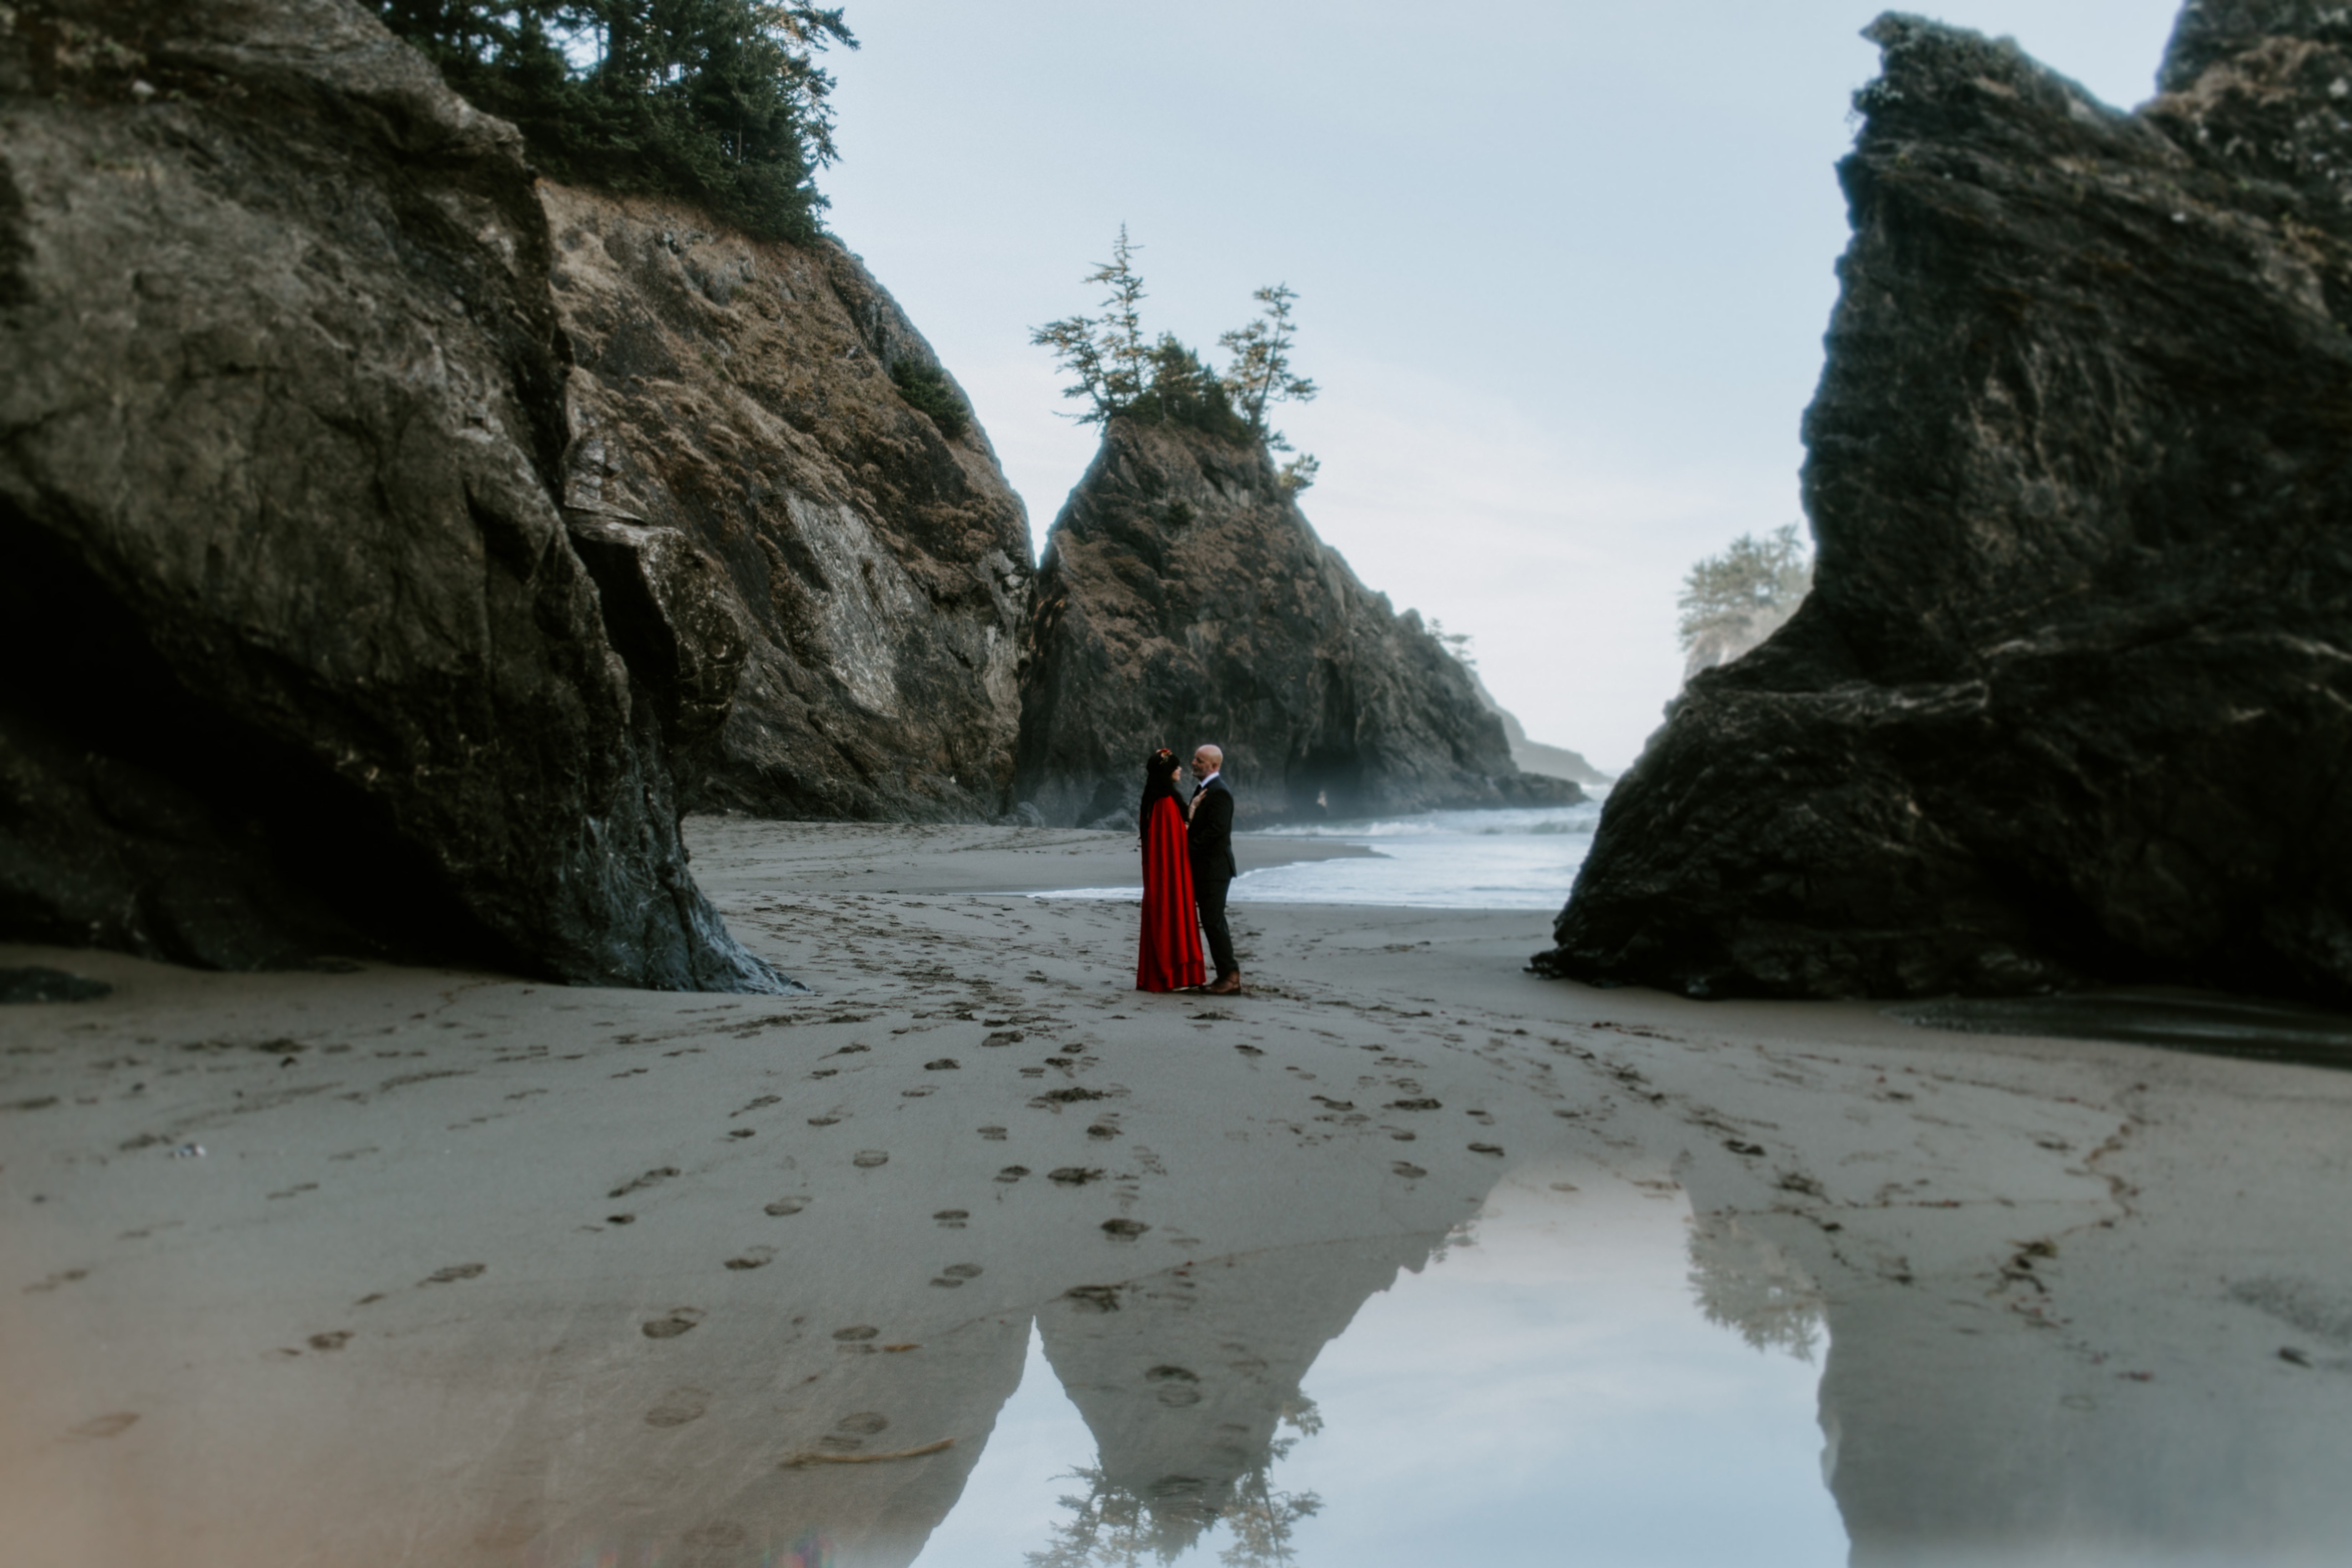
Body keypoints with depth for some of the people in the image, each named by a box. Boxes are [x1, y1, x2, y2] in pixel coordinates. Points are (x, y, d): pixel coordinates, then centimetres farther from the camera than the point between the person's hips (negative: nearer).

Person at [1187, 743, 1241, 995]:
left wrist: (1189, 845, -17)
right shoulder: (1203, 789, 16)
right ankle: (1227, 975, 17)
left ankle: (1230, 978, -4)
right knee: (1214, 922, 12)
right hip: (1204, 868, 10)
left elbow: (1216, 830, -23)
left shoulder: (1219, 792, -16)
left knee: (1213, 922, -9)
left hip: (1214, 867, -10)